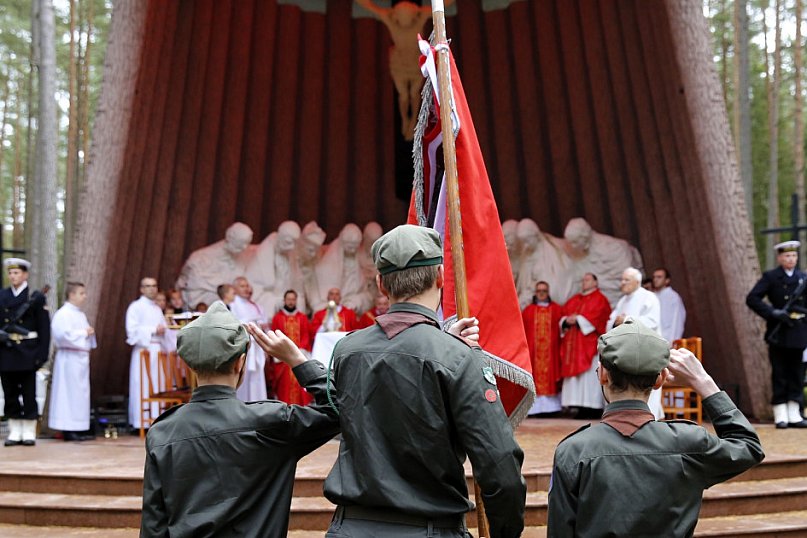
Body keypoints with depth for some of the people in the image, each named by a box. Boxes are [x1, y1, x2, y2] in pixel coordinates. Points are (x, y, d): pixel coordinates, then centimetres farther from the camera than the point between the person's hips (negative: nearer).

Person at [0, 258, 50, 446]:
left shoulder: (36, 297, -2)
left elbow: (44, 328, -3)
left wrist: (42, 354, -8)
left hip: (27, 353, -3)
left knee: (29, 394, 1)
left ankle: (29, 433, 9)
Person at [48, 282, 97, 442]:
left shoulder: (81, 314, 17)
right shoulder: (63, 313, -11)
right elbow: (63, 334, -23)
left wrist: (90, 333, 3)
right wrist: (84, 333, -14)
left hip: (81, 357, 9)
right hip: (69, 358, -9)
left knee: (81, 393, 9)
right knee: (70, 392, -6)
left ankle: (80, 428, 13)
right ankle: (68, 430, -2)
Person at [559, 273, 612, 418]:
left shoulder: (599, 299, 2)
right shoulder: (574, 300, 22)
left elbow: (596, 316, -12)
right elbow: (563, 315, 16)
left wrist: (577, 319, -13)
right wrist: (567, 320, -5)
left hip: (590, 342, -7)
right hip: (573, 343, 7)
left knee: (590, 373, -9)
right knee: (575, 373, 0)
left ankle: (594, 409, -9)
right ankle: (582, 406, 0)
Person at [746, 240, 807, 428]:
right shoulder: (770, 277, 0)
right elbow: (752, 299, -8)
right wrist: (772, 312, -17)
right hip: (779, 335, -3)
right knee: (779, 375, 1)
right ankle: (781, 416, 7)